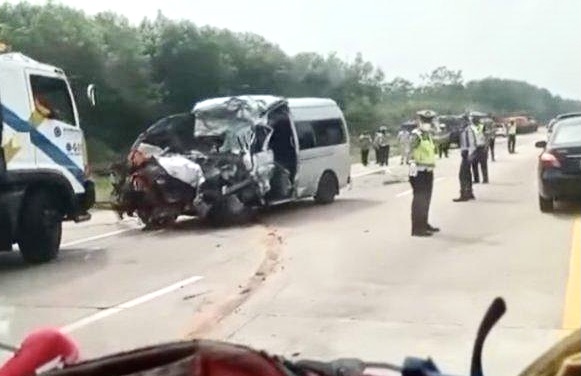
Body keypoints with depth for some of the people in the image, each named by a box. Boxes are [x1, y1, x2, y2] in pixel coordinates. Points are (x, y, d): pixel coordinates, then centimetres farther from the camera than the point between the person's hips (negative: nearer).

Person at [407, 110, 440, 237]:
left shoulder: (428, 135, 15)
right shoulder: (416, 135, -13)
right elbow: (410, 150, -26)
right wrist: (412, 162, -41)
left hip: (428, 171, 10)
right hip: (419, 172, -9)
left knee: (426, 199, 18)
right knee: (419, 200, -8)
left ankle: (424, 224, 31)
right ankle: (417, 229, -5)